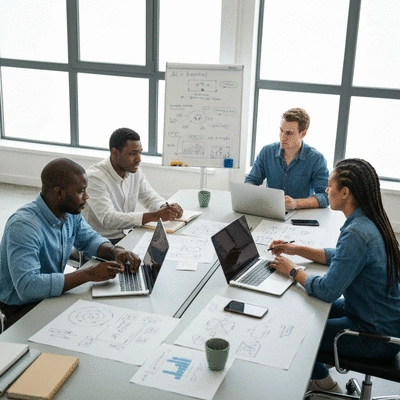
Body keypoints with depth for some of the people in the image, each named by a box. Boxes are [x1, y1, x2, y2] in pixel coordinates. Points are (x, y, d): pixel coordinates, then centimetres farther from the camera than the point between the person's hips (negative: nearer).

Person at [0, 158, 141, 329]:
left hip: (53, 295, 8)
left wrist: (115, 250, -8)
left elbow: (89, 239, 15)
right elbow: (27, 286, -37)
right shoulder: (23, 225, -28)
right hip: (21, 309, -8)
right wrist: (89, 274, -35)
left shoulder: (71, 212, -3)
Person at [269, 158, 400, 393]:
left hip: (378, 336, -9)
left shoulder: (357, 233, -30)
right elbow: (343, 257, 14)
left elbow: (327, 291, -28)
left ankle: (323, 383, 29)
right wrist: (296, 249, 7)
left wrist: (293, 271, -11)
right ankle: (317, 375, 35)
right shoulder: (370, 222, -1)